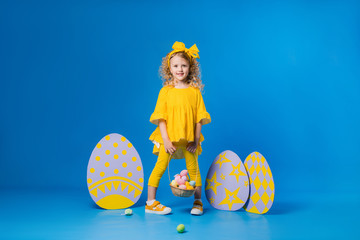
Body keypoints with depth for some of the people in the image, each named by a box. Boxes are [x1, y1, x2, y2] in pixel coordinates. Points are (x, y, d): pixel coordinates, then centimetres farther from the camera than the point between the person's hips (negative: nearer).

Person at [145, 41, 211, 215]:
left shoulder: (195, 91, 2)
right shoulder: (165, 91, 0)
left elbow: (200, 117, 2)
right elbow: (160, 117, -3)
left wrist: (196, 140, -4)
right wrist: (166, 140, -11)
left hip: (189, 139, 1)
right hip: (168, 138, -1)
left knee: (193, 169, 8)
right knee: (160, 168, -1)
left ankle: (198, 202, 22)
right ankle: (151, 202, 10)